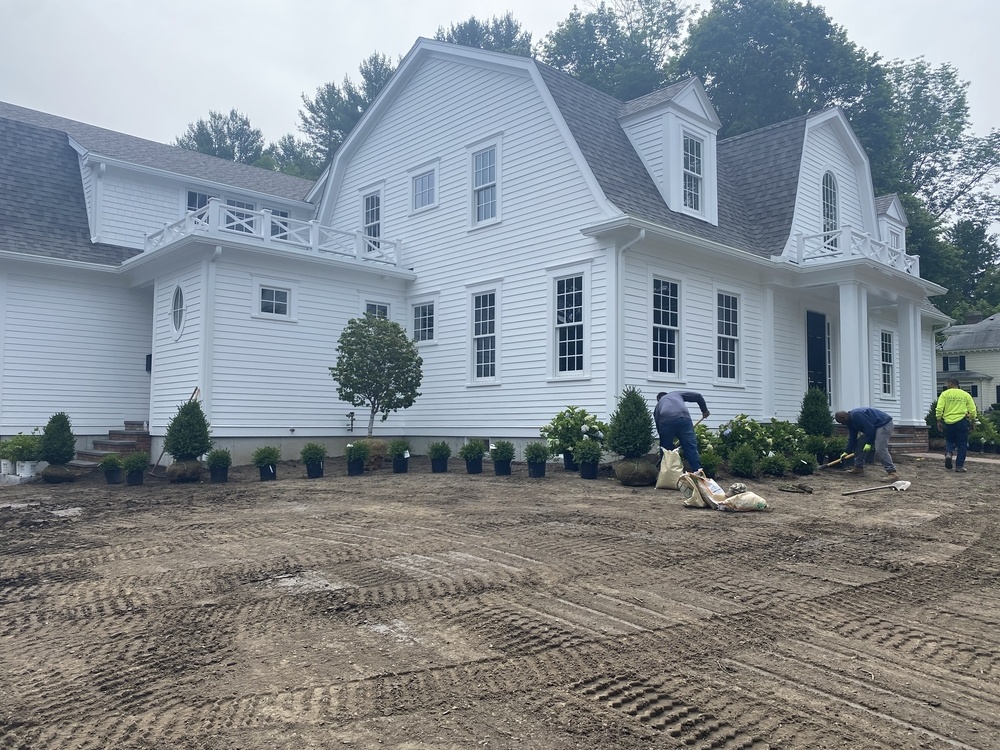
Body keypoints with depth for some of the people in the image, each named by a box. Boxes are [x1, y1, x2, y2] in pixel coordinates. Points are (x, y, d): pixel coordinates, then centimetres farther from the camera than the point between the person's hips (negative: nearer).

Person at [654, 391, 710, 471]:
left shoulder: (658, 405, 37)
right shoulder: (676, 393, 39)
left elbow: (658, 425, 34)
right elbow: (698, 396, 31)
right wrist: (704, 410, 46)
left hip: (666, 421, 0)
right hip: (683, 418, 0)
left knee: (666, 451, 18)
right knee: (691, 449, 5)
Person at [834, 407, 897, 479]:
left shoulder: (856, 415, -24)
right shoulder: (850, 421, 8)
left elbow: (869, 427, -26)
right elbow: (852, 438, 10)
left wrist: (868, 443, -21)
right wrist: (847, 452, 7)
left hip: (884, 424, -11)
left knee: (880, 450, -22)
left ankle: (892, 473, -23)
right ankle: (859, 467, 17)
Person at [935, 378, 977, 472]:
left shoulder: (945, 394, 2)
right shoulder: (966, 395, 7)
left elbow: (939, 409, -7)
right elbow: (972, 410, 5)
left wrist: (939, 421, 0)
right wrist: (972, 421, 17)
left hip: (948, 422, 0)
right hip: (962, 421, 0)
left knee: (949, 440, 20)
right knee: (962, 444, 7)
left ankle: (948, 453, -9)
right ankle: (959, 466, 6)